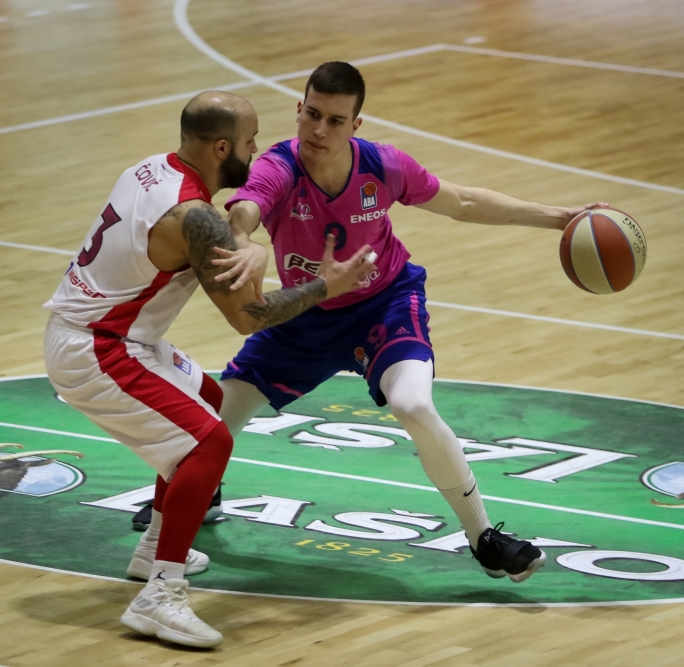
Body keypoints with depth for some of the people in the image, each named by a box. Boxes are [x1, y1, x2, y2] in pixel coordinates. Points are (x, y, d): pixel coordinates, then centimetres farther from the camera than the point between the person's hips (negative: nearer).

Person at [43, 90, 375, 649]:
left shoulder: (153, 168, 3)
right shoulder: (195, 218, -25)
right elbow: (247, 316, -20)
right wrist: (325, 287, -8)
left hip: (82, 325, 10)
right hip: (91, 354, -10)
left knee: (207, 403, 27)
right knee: (210, 440, -19)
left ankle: (155, 550, 35)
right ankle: (159, 598, -22)